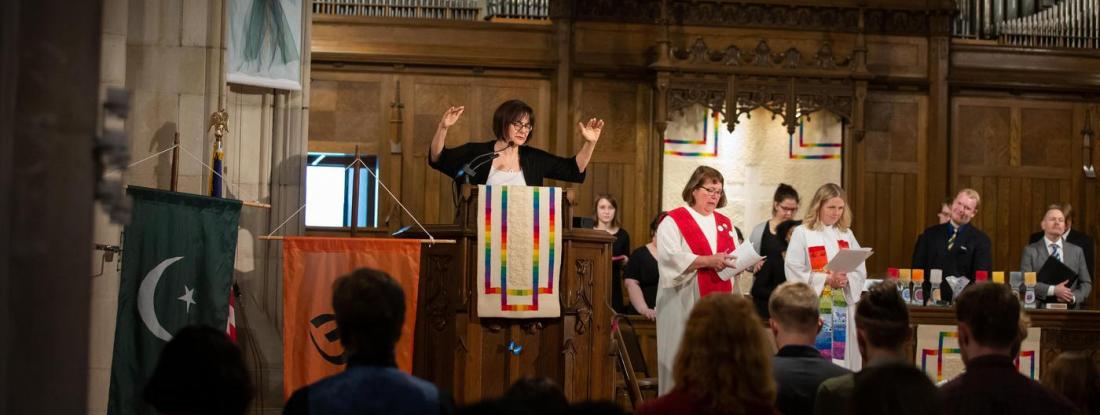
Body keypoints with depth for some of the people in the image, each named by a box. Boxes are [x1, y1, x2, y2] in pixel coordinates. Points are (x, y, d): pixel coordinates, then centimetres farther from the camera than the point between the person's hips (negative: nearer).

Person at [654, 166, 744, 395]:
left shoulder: (725, 223, 18)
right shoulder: (673, 221, -2)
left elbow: (735, 258, 14)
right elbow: (670, 257, -15)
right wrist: (707, 261, -22)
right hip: (685, 305, -5)